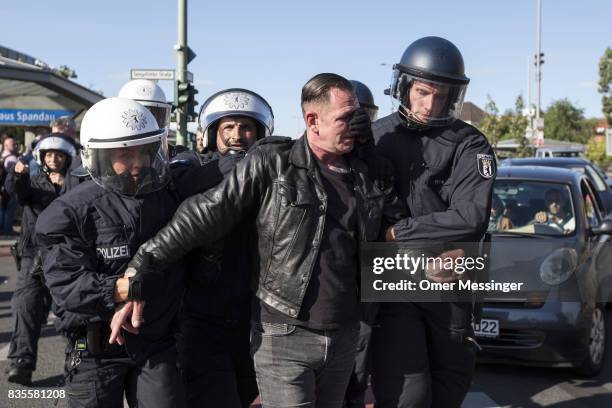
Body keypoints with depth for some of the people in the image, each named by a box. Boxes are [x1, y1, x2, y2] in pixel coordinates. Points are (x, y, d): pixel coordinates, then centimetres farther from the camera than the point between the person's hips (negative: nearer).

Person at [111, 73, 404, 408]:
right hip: (283, 335, -5)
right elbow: (203, 216, -11)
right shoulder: (270, 164, -9)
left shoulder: (363, 175, 8)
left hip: (344, 338, 6)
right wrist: (140, 270, -14)